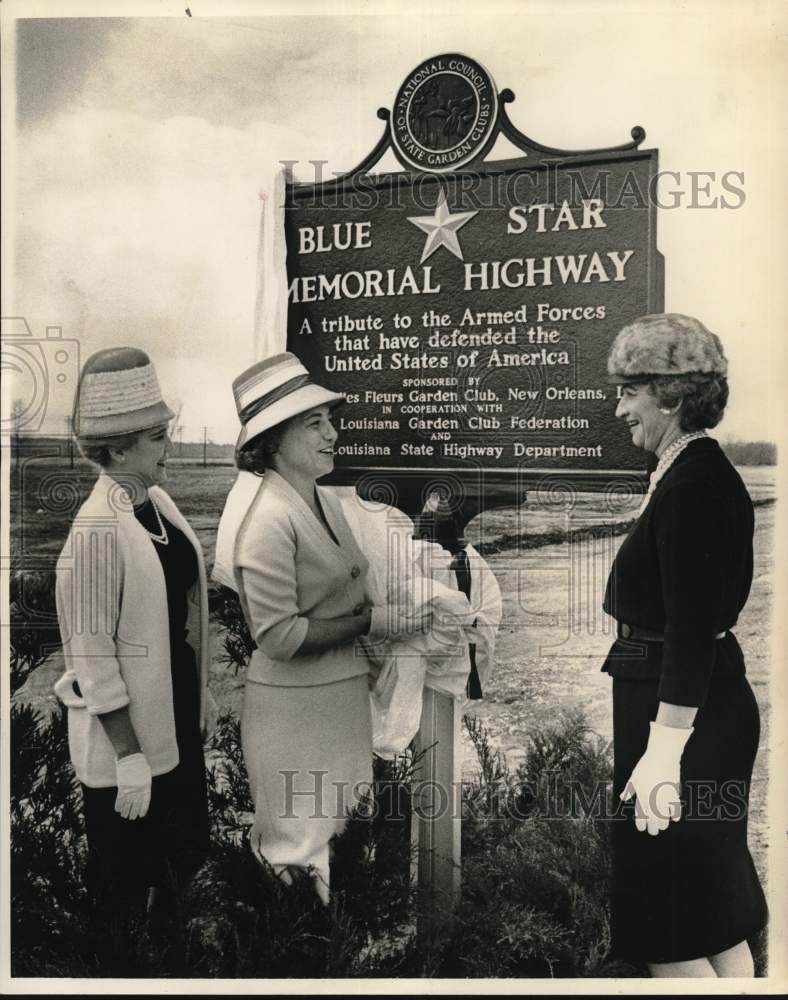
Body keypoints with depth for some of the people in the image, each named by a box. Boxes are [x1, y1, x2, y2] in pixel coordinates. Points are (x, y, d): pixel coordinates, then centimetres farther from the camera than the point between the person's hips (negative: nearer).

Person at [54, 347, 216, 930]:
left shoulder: (158, 501, 0)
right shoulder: (98, 529, -24)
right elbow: (93, 654, -22)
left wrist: (202, 693, 14)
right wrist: (130, 756, -18)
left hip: (178, 718, 8)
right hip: (127, 734, -8)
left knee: (188, 860, 26)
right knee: (129, 891, 15)